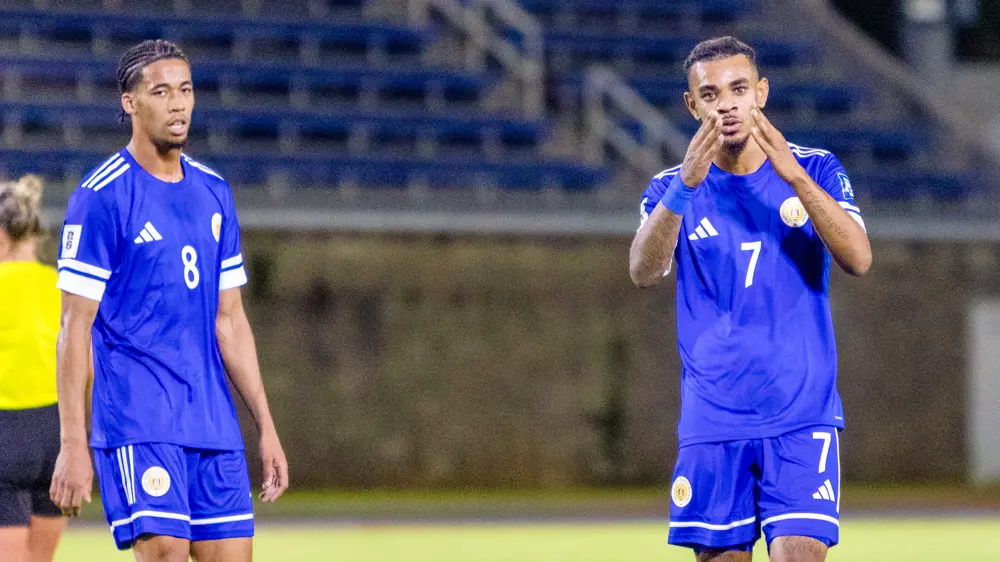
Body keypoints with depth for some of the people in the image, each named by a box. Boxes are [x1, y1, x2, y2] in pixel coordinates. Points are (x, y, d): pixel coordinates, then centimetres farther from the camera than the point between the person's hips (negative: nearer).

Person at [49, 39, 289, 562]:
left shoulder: (214, 193, 13)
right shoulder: (100, 197, -6)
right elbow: (75, 326, -8)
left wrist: (266, 427, 13)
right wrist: (72, 446, -13)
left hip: (214, 427, 6)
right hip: (137, 424, -6)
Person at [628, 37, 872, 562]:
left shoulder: (816, 171, 3)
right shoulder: (673, 188, 5)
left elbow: (858, 258, -13)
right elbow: (644, 272, -14)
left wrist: (794, 176, -24)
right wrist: (684, 187, -29)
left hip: (802, 419, -1)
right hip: (711, 422, 1)